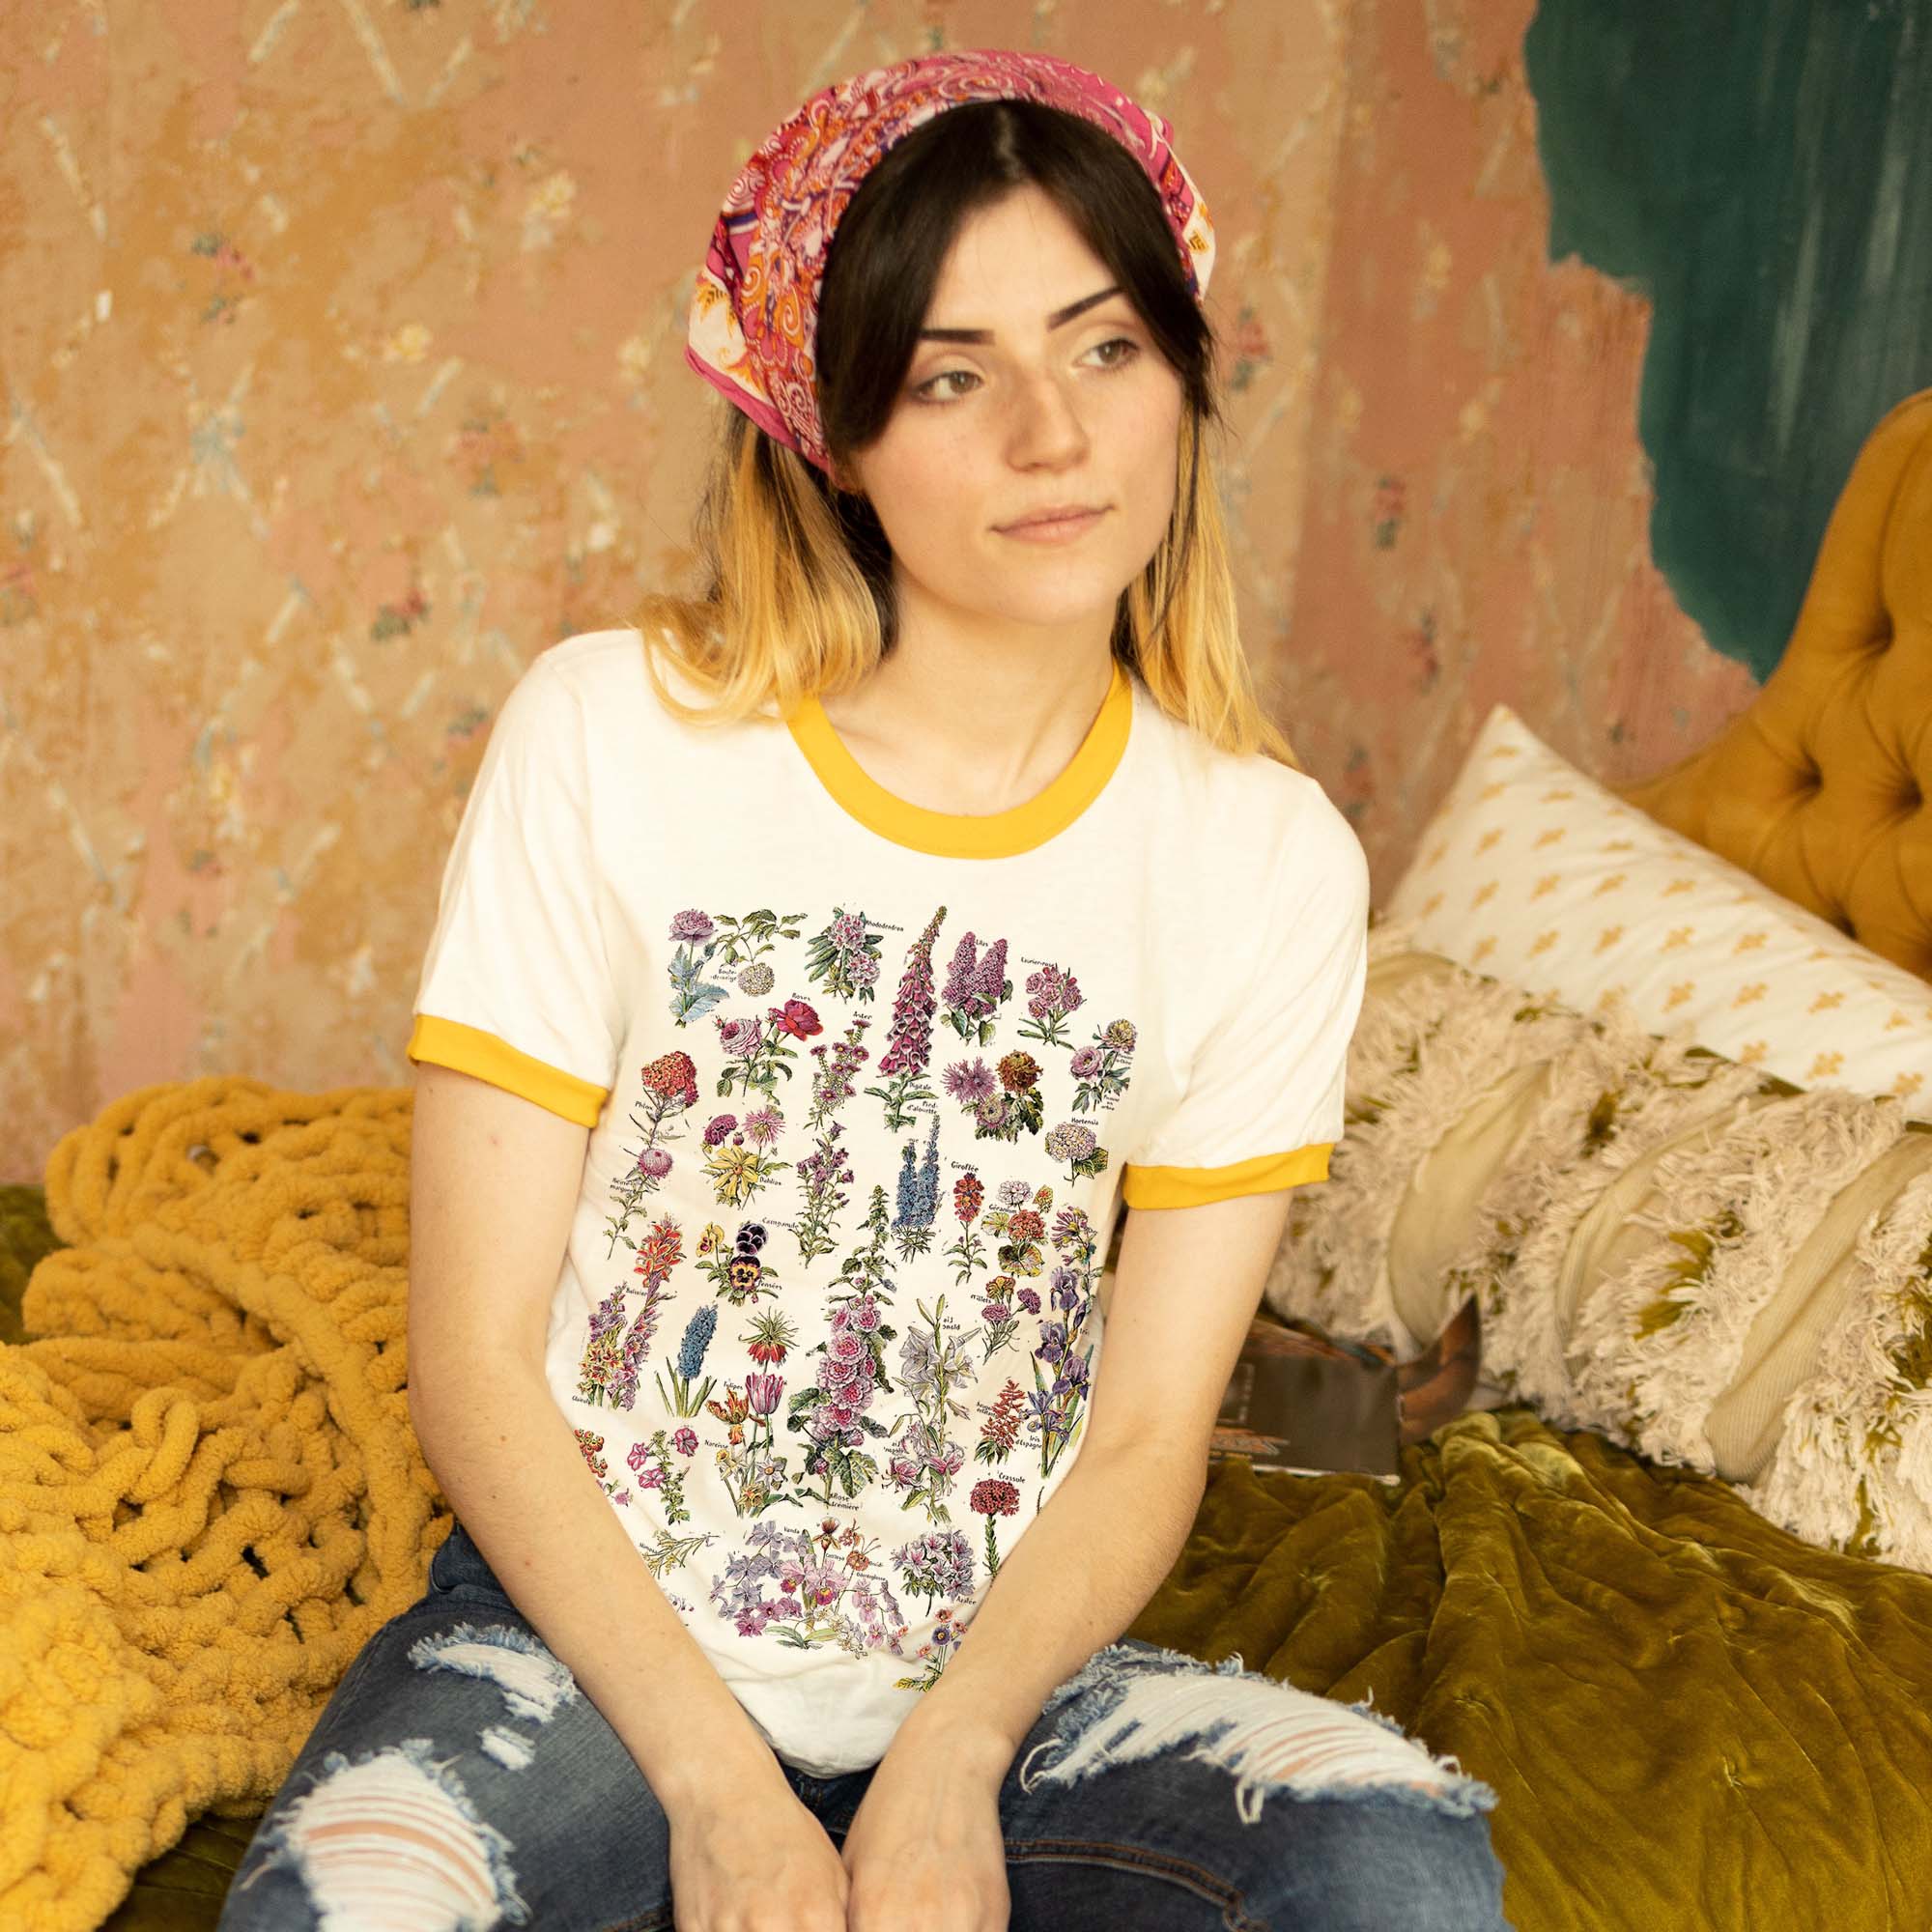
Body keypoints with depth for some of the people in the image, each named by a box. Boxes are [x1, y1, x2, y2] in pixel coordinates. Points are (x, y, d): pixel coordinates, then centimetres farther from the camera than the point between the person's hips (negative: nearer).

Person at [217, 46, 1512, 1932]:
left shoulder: (1267, 857, -3)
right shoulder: (608, 733, -9)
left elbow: (1144, 1439, -1)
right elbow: (473, 1361, -8)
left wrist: (948, 1761, -18)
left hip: (997, 1661, 2)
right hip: (592, 1630, -1)